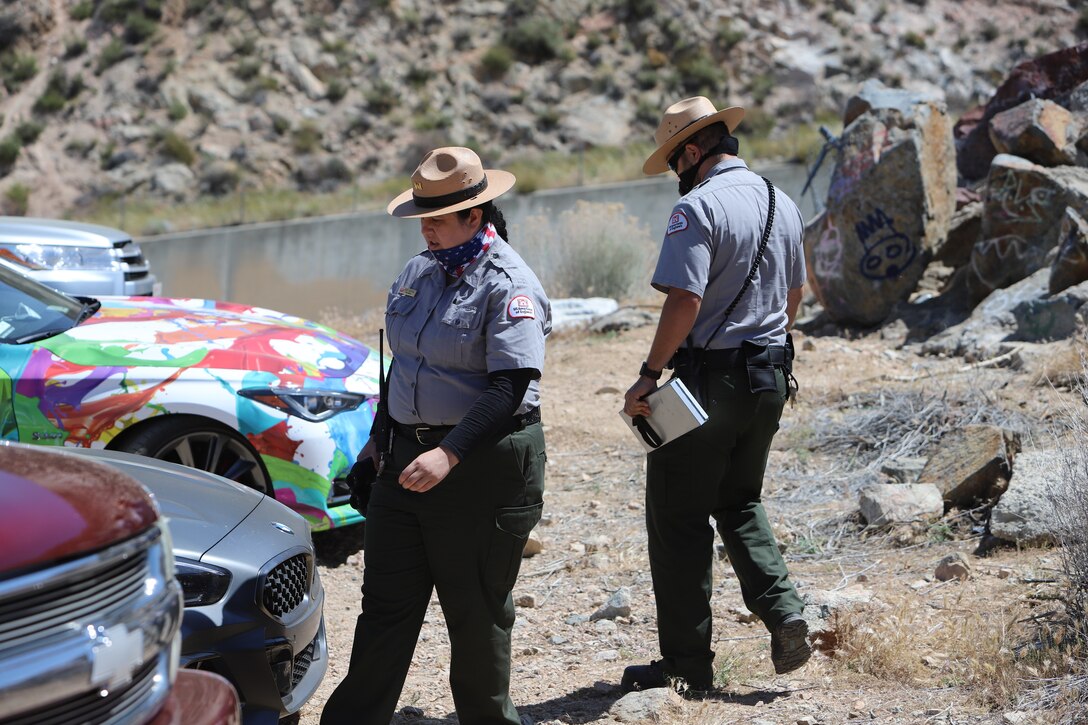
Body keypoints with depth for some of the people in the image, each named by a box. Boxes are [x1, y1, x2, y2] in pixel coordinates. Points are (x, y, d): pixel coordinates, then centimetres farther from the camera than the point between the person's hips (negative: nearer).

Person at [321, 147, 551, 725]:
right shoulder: (419, 271, 10)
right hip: (408, 456, 7)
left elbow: (507, 388, -22)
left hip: (485, 466, -7)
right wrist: (381, 437, 22)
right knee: (386, 604, 7)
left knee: (476, 611, 6)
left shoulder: (508, 285, -14)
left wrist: (450, 454, -31)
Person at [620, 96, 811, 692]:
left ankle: (686, 660, 7)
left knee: (679, 519, 2)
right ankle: (783, 610, 4)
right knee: (740, 504, 22)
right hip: (769, 379, 8)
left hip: (707, 379, -8)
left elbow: (685, 301, -24)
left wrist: (648, 375, -17)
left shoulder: (698, 207, -16)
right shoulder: (781, 204, 10)